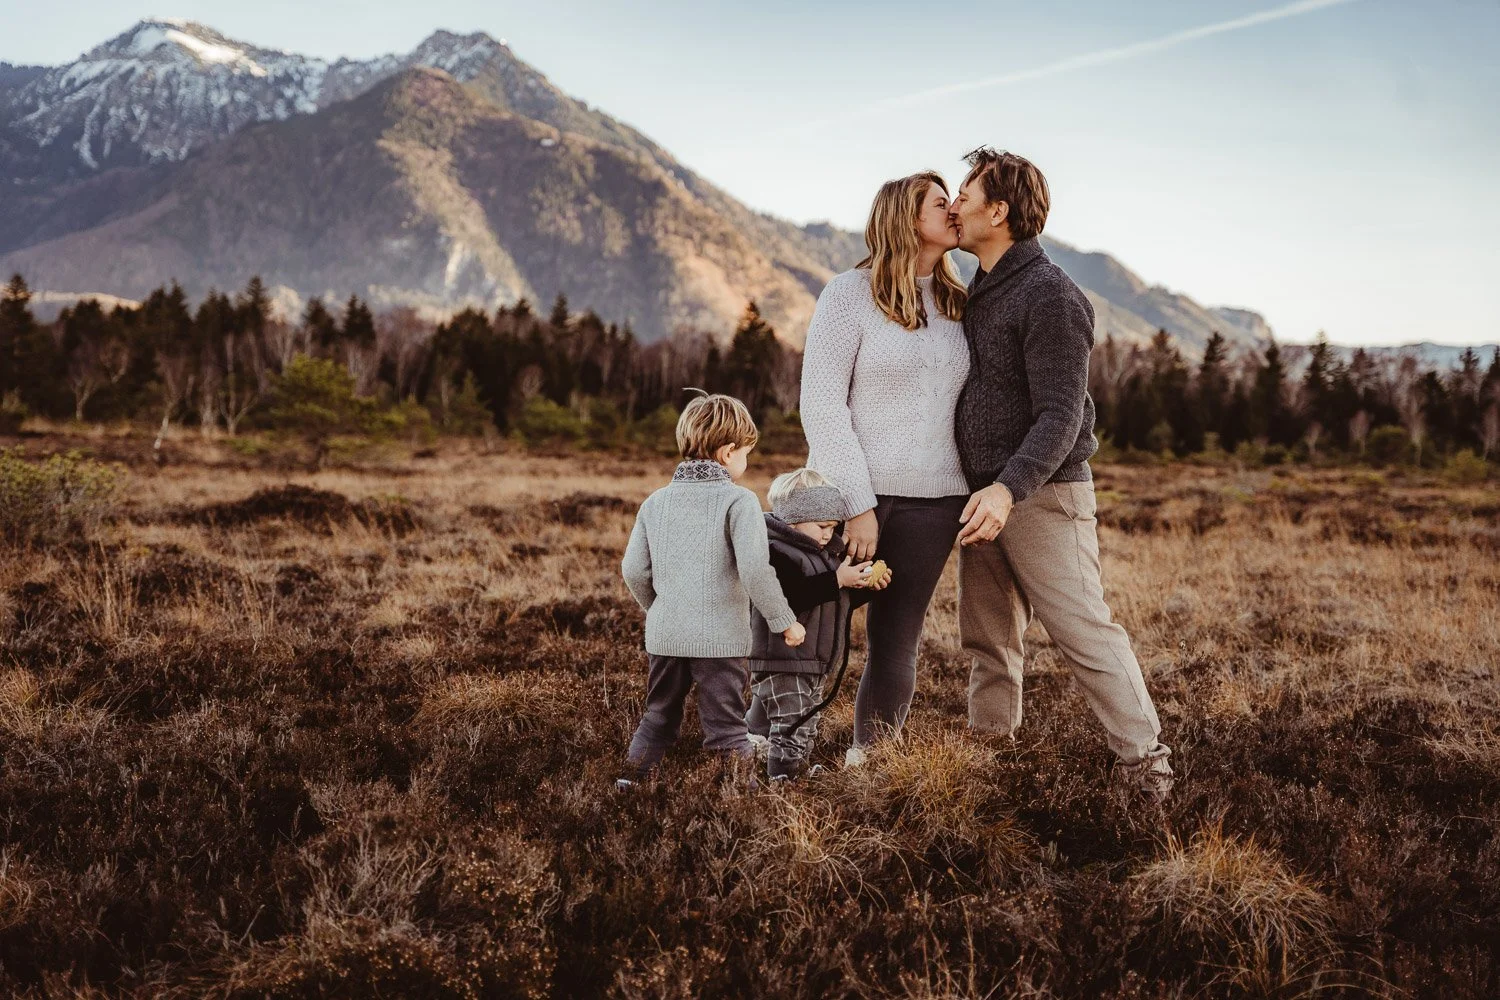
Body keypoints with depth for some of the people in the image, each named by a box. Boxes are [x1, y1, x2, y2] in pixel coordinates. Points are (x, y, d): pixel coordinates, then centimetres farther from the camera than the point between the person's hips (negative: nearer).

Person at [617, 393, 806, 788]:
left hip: (664, 635, 5)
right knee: (726, 727, 4)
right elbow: (755, 569, -18)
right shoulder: (739, 500, -10)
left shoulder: (656, 501, 7)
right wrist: (785, 622, -7)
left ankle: (629, 783, 24)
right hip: (720, 637, -5)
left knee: (658, 718, 21)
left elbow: (633, 570, 8)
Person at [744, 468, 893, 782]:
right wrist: (837, 580, -28)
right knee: (791, 732, -12)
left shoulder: (827, 554, 16)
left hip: (814, 664, 10)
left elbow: (840, 602, 24)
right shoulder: (776, 553, -16)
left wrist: (868, 585, 6)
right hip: (782, 664, -10)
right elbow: (790, 597, -30)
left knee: (806, 731, 18)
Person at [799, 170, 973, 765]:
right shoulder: (851, 293, -5)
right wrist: (857, 504, -15)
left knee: (895, 646, 4)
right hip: (851, 495, -4)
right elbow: (821, 404, -10)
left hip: (933, 503, 4)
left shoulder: (958, 305, 11)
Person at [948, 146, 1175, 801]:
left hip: (1042, 496, -9)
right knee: (987, 642, 12)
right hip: (986, 497, 9)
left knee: (1085, 634, -7)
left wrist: (1009, 489, -31)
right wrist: (985, 491, 14)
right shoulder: (979, 292, 15)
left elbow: (1060, 415, -19)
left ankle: (1146, 764, 0)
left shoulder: (1049, 295, -13)